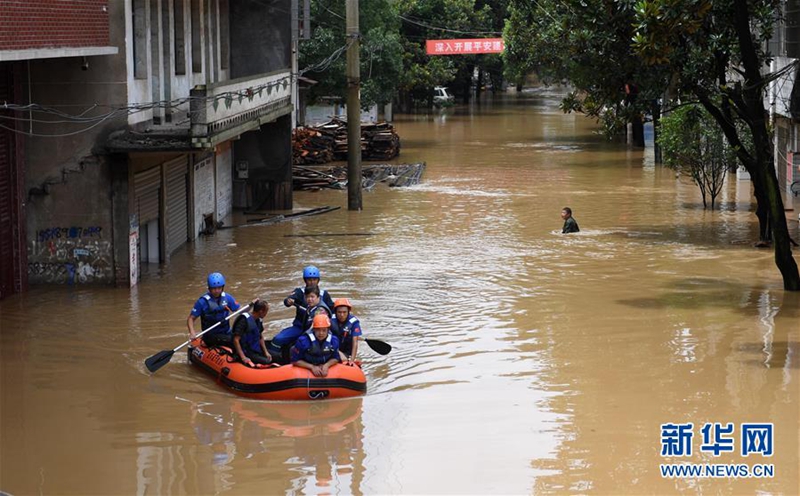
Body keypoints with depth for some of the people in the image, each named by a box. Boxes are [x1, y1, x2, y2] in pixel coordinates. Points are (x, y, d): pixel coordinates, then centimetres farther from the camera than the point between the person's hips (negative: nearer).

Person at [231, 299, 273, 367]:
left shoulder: (258, 320, 8)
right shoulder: (244, 320, -20)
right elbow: (236, 340, -23)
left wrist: (266, 352, 10)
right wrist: (243, 357, -26)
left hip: (257, 351, 9)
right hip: (247, 353, -9)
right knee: (267, 362, -25)